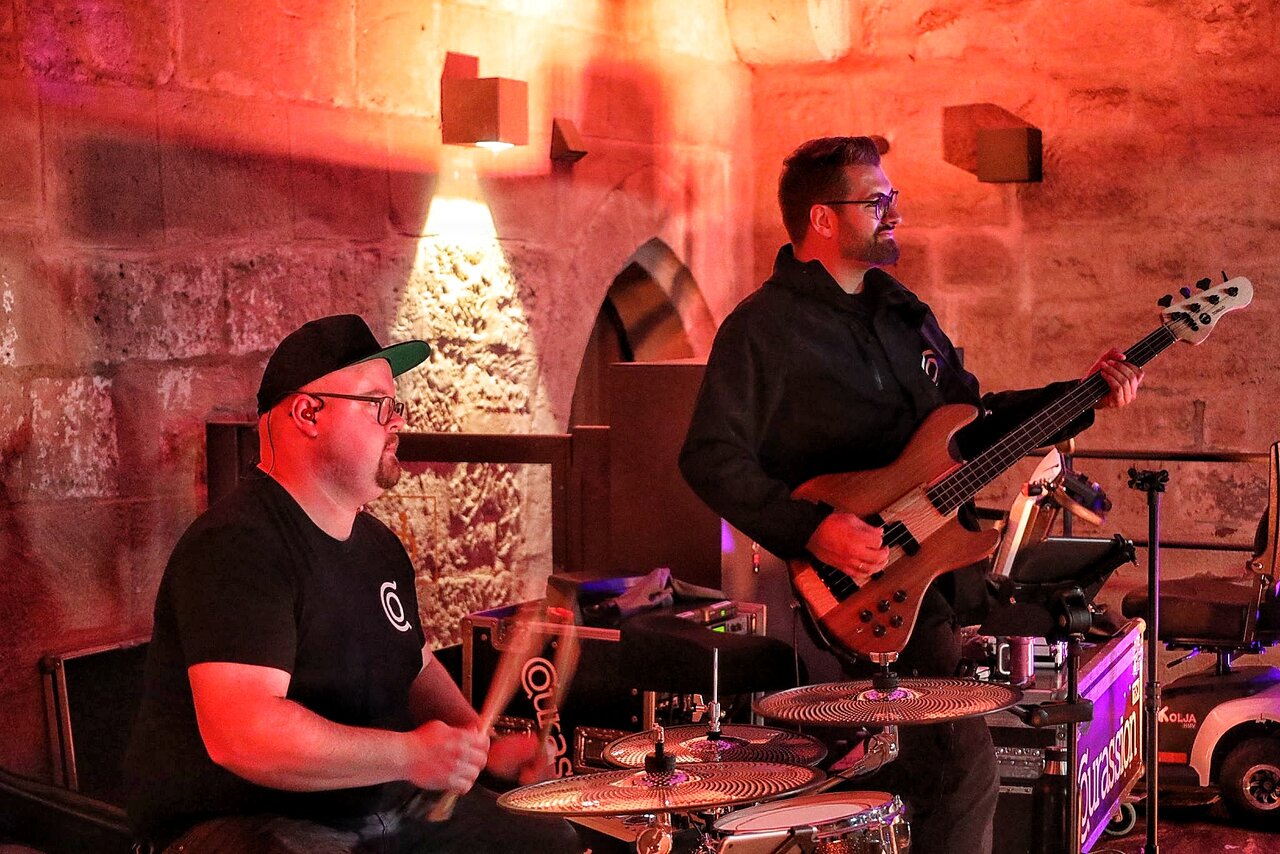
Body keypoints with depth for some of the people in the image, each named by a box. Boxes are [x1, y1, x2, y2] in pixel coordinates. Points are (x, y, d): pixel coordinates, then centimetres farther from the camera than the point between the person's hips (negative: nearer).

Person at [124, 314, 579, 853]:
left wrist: (485, 748, 8)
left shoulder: (378, 544, 11)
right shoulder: (237, 546, -20)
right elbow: (241, 733, -31)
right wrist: (411, 757, -27)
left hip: (383, 805, 10)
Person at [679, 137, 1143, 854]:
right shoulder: (763, 328, -8)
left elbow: (972, 418, 21)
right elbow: (711, 458, -14)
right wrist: (810, 529, -24)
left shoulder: (902, 309, 16)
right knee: (964, 768, -17)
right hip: (867, 572, -9)